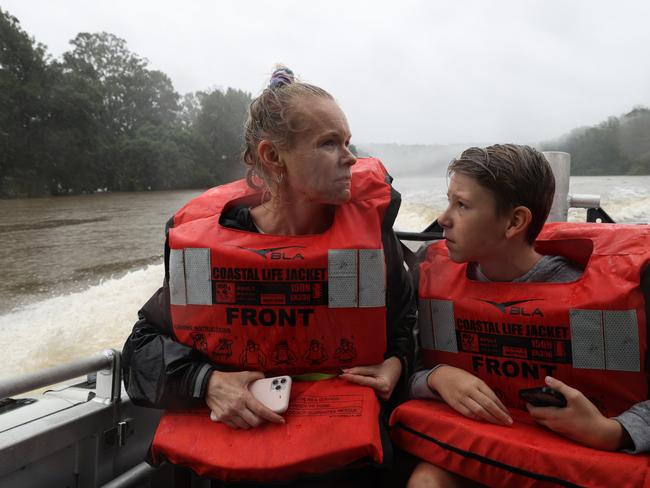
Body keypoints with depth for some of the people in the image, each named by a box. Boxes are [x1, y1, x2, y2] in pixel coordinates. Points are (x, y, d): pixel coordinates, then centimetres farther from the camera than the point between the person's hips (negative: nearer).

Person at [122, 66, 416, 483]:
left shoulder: (368, 221, -8)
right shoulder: (206, 237, -12)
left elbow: (404, 316, 8)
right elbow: (145, 345, -2)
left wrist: (395, 363, -10)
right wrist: (206, 382, -18)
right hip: (240, 430, 1)